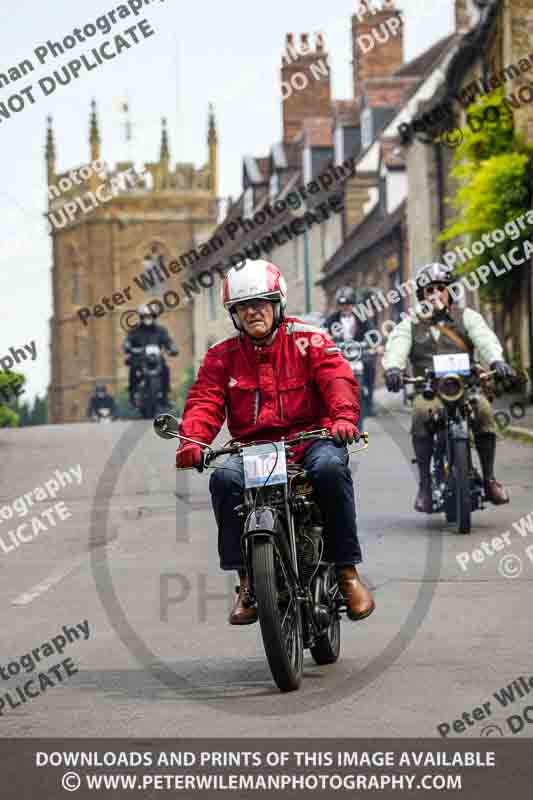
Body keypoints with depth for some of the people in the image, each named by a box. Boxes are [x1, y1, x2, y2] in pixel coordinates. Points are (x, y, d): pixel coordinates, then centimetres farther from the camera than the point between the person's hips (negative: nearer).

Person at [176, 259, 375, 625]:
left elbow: (338, 380, -8)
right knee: (225, 478, -30)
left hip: (309, 438, -2)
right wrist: (192, 440, -19)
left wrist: (344, 417, -30)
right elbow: (204, 402, 3)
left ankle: (347, 570, -23)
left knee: (331, 468, -35)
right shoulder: (222, 356, 13)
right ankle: (246, 580, -21)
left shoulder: (309, 341, 6)